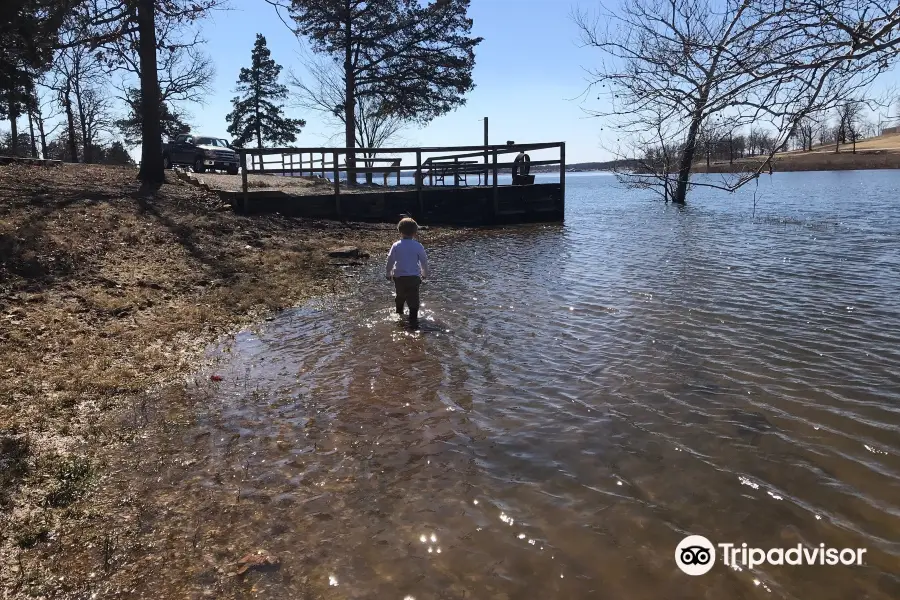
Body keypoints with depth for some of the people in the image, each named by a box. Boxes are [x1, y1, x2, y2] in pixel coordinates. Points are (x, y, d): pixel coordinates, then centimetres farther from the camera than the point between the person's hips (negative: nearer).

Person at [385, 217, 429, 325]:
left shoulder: (396, 246, -5)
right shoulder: (418, 246, -6)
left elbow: (390, 261, 0)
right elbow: (424, 262, 2)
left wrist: (388, 274, 15)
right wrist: (425, 274, 20)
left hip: (399, 277, 2)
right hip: (414, 277, -2)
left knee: (400, 295, 24)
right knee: (413, 298, 1)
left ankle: (399, 312, 39)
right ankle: (413, 318, -5)